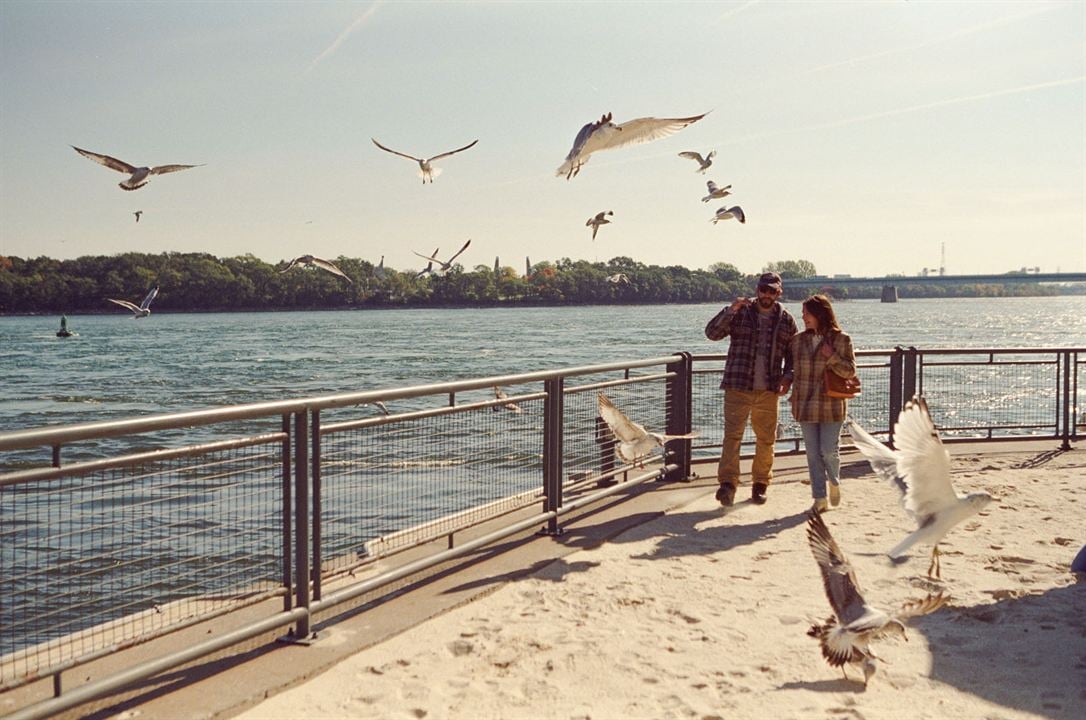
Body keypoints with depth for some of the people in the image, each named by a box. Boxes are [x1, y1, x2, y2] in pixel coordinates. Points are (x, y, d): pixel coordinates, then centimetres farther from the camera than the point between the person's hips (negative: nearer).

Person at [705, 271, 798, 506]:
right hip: (738, 388, -3)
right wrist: (730, 310, -21)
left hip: (769, 391, 3)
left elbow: (792, 354, 16)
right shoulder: (740, 313, 2)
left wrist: (787, 377, -1)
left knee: (766, 439, 9)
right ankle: (728, 483, -11)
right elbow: (712, 333, -9)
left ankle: (760, 484, 22)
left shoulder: (786, 320, 9)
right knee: (732, 435, -10)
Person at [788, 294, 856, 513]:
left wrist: (832, 357, -18)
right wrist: (787, 383, 4)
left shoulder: (841, 340, -3)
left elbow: (850, 371, -4)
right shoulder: (798, 340, 7)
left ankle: (834, 482, 27)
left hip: (831, 406, -3)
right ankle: (820, 498, 12)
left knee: (829, 451, -4)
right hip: (805, 405, 3)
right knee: (813, 453, 4)